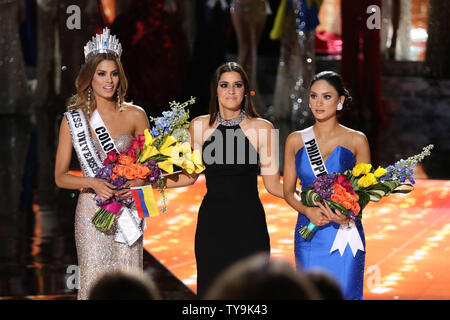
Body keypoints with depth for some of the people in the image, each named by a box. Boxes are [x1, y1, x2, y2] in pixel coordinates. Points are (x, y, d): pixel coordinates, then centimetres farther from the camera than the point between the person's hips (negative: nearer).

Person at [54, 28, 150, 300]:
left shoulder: (135, 115, 3)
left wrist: (136, 184, -10)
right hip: (92, 213, -1)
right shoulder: (73, 119, 1)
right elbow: (60, 176, 3)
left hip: (127, 212, 1)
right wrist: (92, 183, -15)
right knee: (95, 284, -4)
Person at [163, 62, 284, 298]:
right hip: (212, 223, 2)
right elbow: (191, 176, 14)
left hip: (249, 224, -2)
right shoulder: (200, 126, 4)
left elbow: (273, 184, -1)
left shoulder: (262, 128, -3)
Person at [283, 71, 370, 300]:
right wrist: (308, 211, -12)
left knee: (345, 293, -7)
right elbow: (288, 191, 8)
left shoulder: (356, 141, 1)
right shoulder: (296, 141, 8)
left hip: (344, 231, -2)